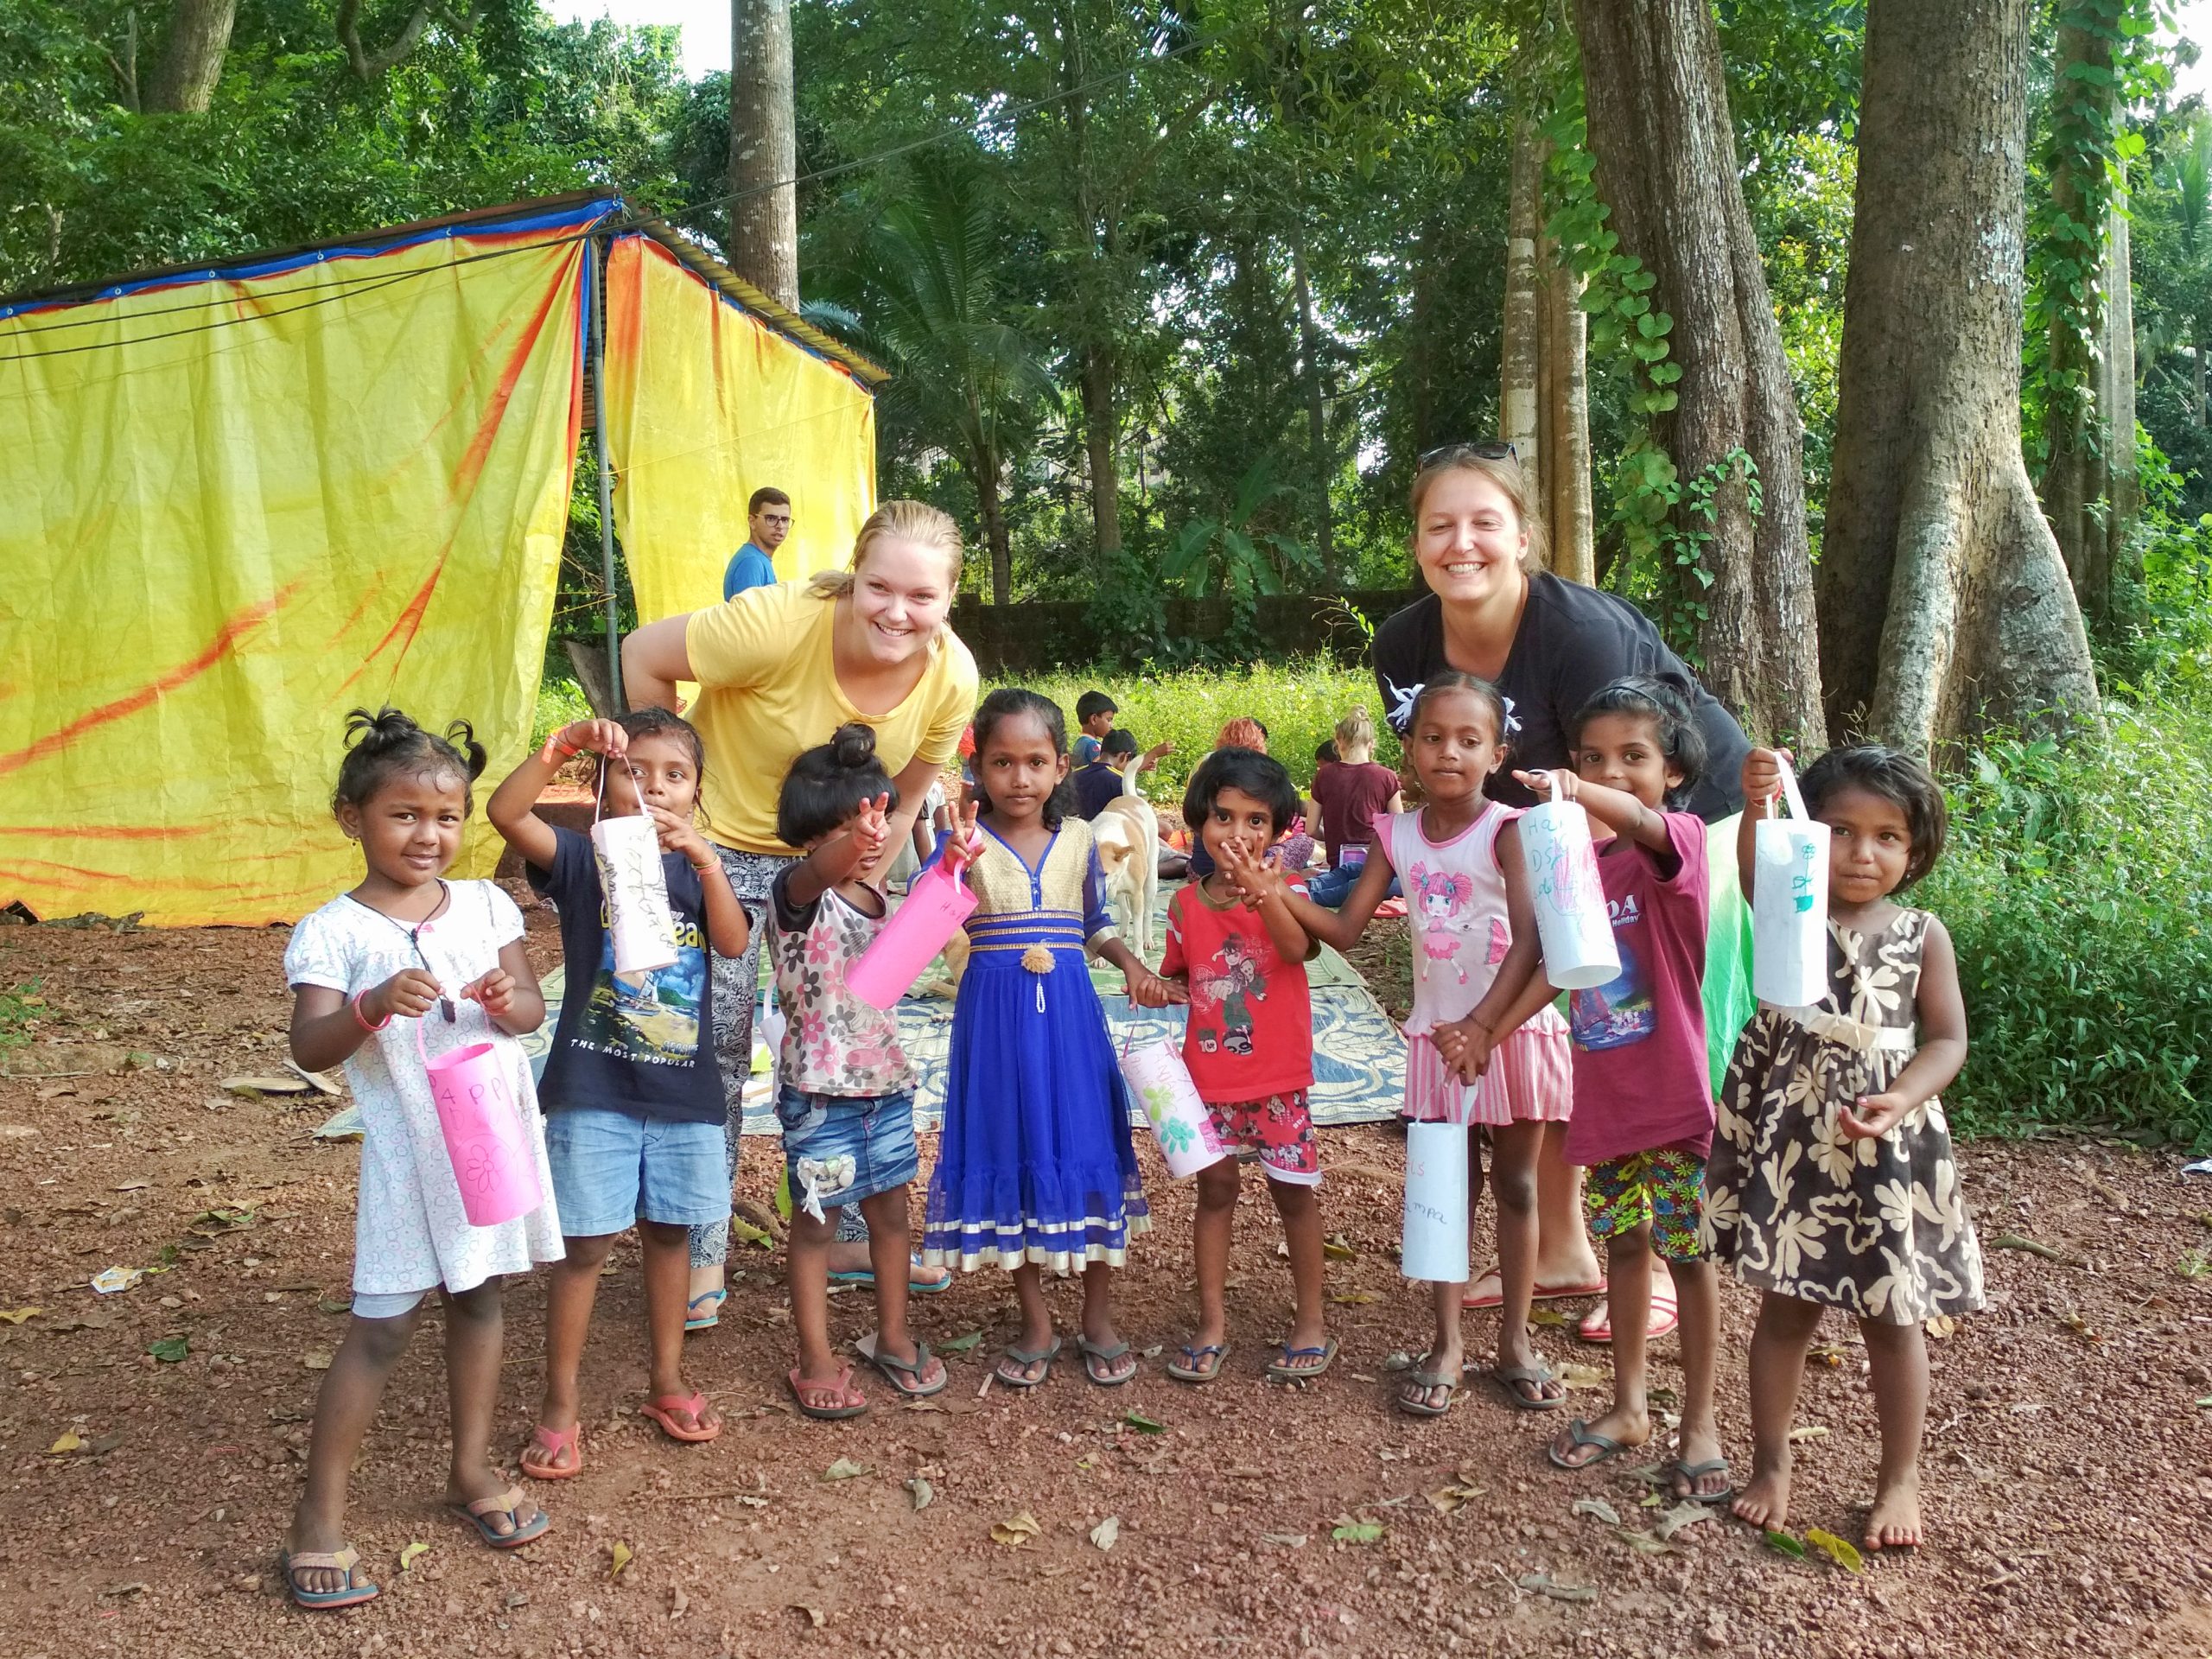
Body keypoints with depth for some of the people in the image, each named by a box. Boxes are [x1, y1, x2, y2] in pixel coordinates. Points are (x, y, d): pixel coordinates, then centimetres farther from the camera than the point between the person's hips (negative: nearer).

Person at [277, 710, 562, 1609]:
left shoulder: (484, 904, 3)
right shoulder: (332, 932, -8)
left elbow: (533, 1008, 2)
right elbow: (308, 1048, -17)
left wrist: (510, 1001, -21)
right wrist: (376, 1004, -34)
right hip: (408, 1154, -4)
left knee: (478, 1300, 16)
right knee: (381, 1326, -1)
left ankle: (471, 1468, 32)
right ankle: (318, 1518, 11)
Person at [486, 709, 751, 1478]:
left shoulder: (697, 869, 5)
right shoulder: (583, 859, -3)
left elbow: (734, 942, -13)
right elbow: (505, 812, -21)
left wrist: (704, 856, -26)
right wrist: (561, 747, -32)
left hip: (684, 1092, 3)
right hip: (592, 1090, -3)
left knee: (670, 1234, 15)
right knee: (586, 1244, 2)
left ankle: (666, 1380, 31)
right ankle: (560, 1405, 16)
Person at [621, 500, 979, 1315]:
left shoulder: (952, 677, -17)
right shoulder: (779, 623, -31)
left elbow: (905, 793, 0)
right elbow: (643, 655, -18)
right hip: (723, 845, -4)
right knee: (716, 1047, -1)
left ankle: (847, 1233, 28)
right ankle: (703, 1253, 16)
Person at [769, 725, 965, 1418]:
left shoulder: (878, 897, 6)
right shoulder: (798, 892, -16)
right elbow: (813, 874, -40)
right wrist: (849, 843, -63)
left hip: (886, 1081, 6)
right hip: (819, 1092, -6)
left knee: (890, 1209, 15)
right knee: (816, 1222, 4)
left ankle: (892, 1337, 30)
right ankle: (816, 1362, 15)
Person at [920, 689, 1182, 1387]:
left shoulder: (1080, 838, 3)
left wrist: (1132, 965, -1)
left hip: (1070, 1014, 2)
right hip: (995, 1017, -2)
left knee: (1087, 1148, 6)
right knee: (1010, 1153, 6)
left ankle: (1099, 1317, 23)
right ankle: (1036, 1324, 22)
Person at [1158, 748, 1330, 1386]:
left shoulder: (1282, 892, -7)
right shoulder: (1186, 905, 1)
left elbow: (1299, 948, -28)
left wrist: (1257, 888, -40)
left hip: (1278, 1077, -2)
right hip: (1209, 1078, 2)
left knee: (1294, 1190, 6)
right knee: (1215, 1189, 9)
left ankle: (1311, 1321, 20)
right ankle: (1212, 1323, 18)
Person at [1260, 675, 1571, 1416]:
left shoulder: (1507, 831, -14)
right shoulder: (1397, 835, -1)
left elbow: (1530, 940, -22)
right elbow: (1344, 928, -1)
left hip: (1514, 1028, -3)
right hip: (1439, 1035, 3)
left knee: (1515, 1185, 10)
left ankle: (1515, 1338, 23)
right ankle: (1447, 1343, 19)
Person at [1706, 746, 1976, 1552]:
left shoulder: (1922, 936, 1)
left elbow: (1947, 1040, 0)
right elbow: (1754, 872, -26)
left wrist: (1900, 1100, -19)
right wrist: (1755, 809, -47)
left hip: (1889, 1147, 1)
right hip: (1793, 1138, 0)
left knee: (1892, 1316, 9)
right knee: (1787, 1306, 9)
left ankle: (1899, 1479, 28)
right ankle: (1770, 1465, 26)